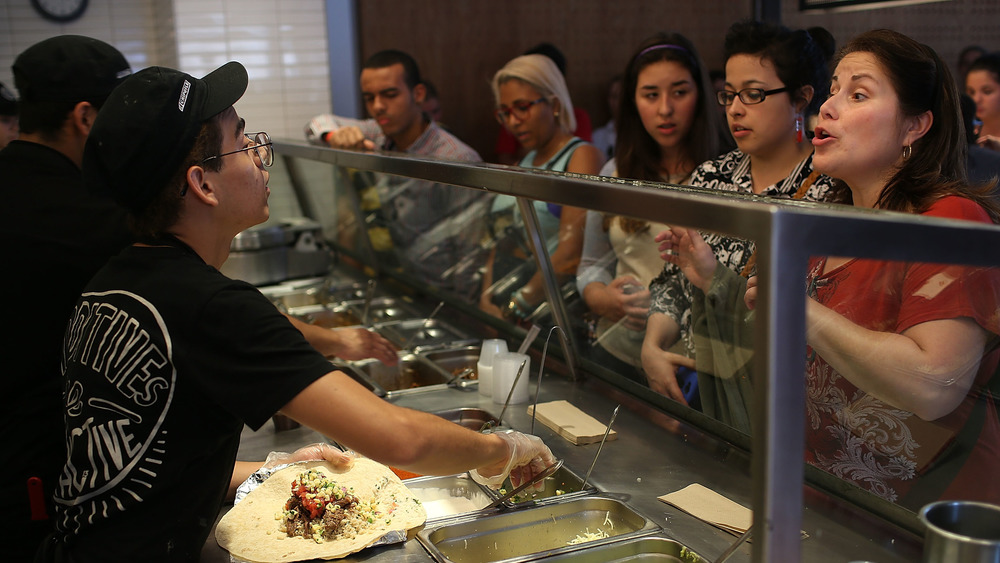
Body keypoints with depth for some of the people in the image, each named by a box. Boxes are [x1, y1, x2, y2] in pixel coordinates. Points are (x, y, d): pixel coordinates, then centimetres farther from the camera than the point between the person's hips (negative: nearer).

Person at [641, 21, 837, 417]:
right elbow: (672, 281, 9)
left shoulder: (831, 189, -12)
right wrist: (652, 347, -7)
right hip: (707, 382, 5)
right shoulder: (710, 177, 5)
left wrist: (710, 271, -24)